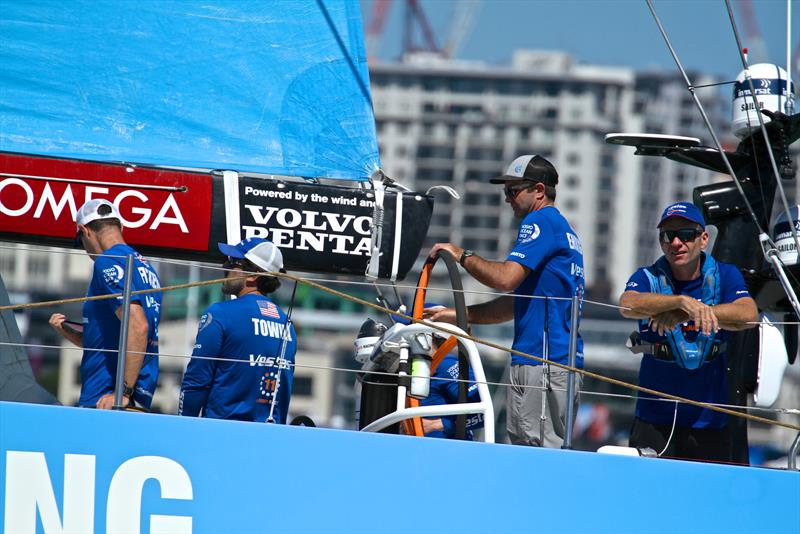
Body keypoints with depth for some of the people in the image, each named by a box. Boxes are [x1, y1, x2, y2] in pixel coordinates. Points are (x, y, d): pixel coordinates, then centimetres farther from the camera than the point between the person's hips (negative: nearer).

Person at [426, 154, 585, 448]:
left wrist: (463, 256, -4)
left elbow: (506, 278, -19)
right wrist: (459, 314, 23)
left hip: (540, 361, -10)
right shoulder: (563, 228, 25)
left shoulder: (540, 221, -6)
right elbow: (518, 302, 27)